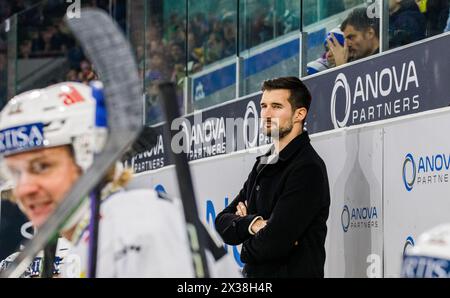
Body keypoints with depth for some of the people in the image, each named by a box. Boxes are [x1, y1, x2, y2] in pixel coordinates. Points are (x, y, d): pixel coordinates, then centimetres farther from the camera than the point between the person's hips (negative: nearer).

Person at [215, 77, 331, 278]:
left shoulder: (308, 169, -15)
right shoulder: (263, 164, 14)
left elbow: (273, 244, -22)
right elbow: (222, 223, 6)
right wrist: (252, 224, -14)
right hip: (253, 274, 8)